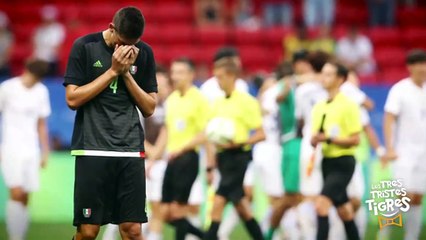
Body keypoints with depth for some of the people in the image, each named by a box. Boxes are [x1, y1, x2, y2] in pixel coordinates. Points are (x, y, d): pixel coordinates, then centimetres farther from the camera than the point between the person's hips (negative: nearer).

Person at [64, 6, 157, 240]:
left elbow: (149, 108, 8)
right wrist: (113, 71, -10)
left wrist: (126, 73, -6)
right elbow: (72, 99, -6)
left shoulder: (144, 53, 8)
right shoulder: (84, 46, -1)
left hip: (131, 151, 3)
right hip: (93, 150, -3)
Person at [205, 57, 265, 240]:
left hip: (238, 155, -7)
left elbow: (261, 134, -9)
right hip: (223, 156, 7)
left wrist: (238, 143, -23)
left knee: (218, 202, -16)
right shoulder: (218, 103, 13)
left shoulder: (246, 101, -8)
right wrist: (210, 166, 11)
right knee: (239, 204, 12)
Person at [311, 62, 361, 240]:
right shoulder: (319, 107, 11)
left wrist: (330, 138, -22)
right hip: (327, 161, 7)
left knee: (322, 205, -19)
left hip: (343, 163, -7)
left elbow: (355, 140, -12)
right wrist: (315, 140, -9)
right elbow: (314, 139, 14)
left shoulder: (348, 106, -10)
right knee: (344, 211, 13)